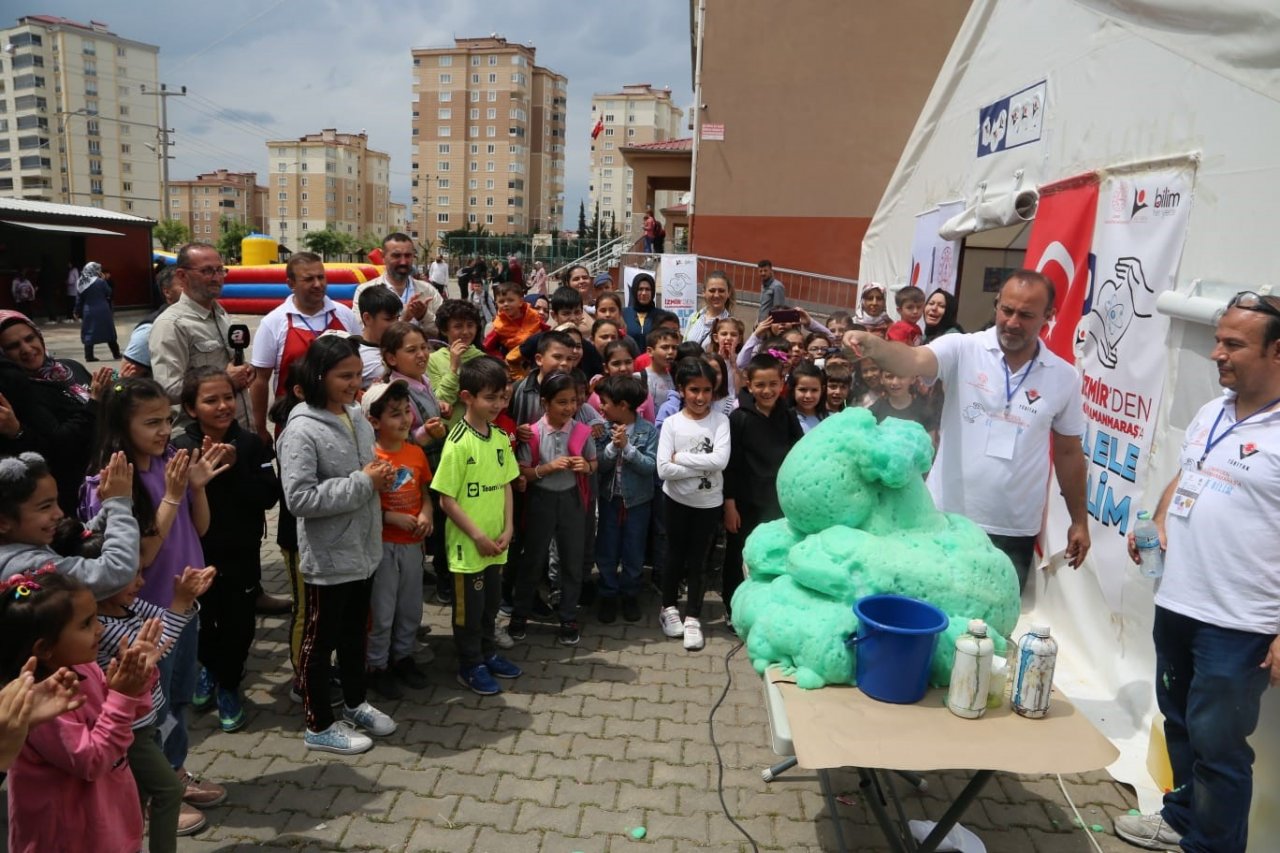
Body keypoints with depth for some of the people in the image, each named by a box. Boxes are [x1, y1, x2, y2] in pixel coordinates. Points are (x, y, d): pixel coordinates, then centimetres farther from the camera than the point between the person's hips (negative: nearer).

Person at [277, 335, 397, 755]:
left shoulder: (358, 418, 4)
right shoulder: (302, 429, -20)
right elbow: (299, 498, -27)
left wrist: (381, 477, -4)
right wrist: (363, 482, -24)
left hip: (362, 550, 8)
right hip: (328, 557, -7)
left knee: (355, 632, 23)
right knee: (321, 639, 10)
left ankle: (355, 704, 41)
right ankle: (319, 726, 26)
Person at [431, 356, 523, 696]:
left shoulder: (500, 438, 2)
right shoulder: (458, 443, -19)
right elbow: (447, 499, -17)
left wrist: (507, 528, -1)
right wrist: (478, 536, -15)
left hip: (496, 543, 6)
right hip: (467, 544, -6)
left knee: (491, 603, 21)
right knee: (469, 607, 10)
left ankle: (487, 653, 39)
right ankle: (470, 666, 26)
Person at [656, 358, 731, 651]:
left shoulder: (720, 421, -7)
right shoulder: (671, 423, -8)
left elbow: (720, 460, -22)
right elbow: (664, 470, -17)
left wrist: (681, 457, -19)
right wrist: (703, 466, -19)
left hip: (709, 502, 0)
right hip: (678, 500, 0)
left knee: (698, 560, 9)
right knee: (675, 556, 15)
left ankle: (693, 617, 21)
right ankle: (669, 607, 34)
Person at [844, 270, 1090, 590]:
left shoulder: (1064, 377, 2)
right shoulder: (962, 349, -6)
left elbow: (1069, 451, 11)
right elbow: (913, 361, -26)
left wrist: (1079, 521, 14)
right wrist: (873, 346, -48)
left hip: (1013, 532, 2)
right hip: (946, 519, -1)